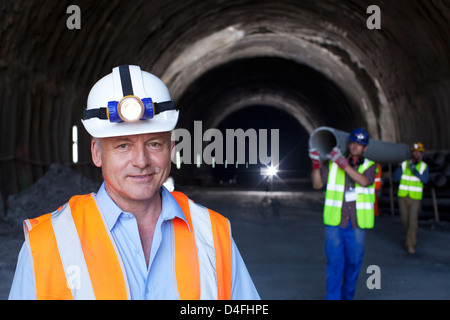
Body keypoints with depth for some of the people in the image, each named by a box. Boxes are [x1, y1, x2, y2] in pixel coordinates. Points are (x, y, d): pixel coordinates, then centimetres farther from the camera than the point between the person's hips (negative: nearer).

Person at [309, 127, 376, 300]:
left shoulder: (369, 166, 4)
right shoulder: (333, 164, 4)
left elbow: (365, 181, -18)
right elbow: (317, 184, -1)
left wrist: (343, 164, -28)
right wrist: (316, 165, -18)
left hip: (356, 224, 1)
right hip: (335, 222, -1)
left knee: (353, 263, 10)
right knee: (334, 262, -4)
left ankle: (347, 296, 27)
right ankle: (332, 297, 1)